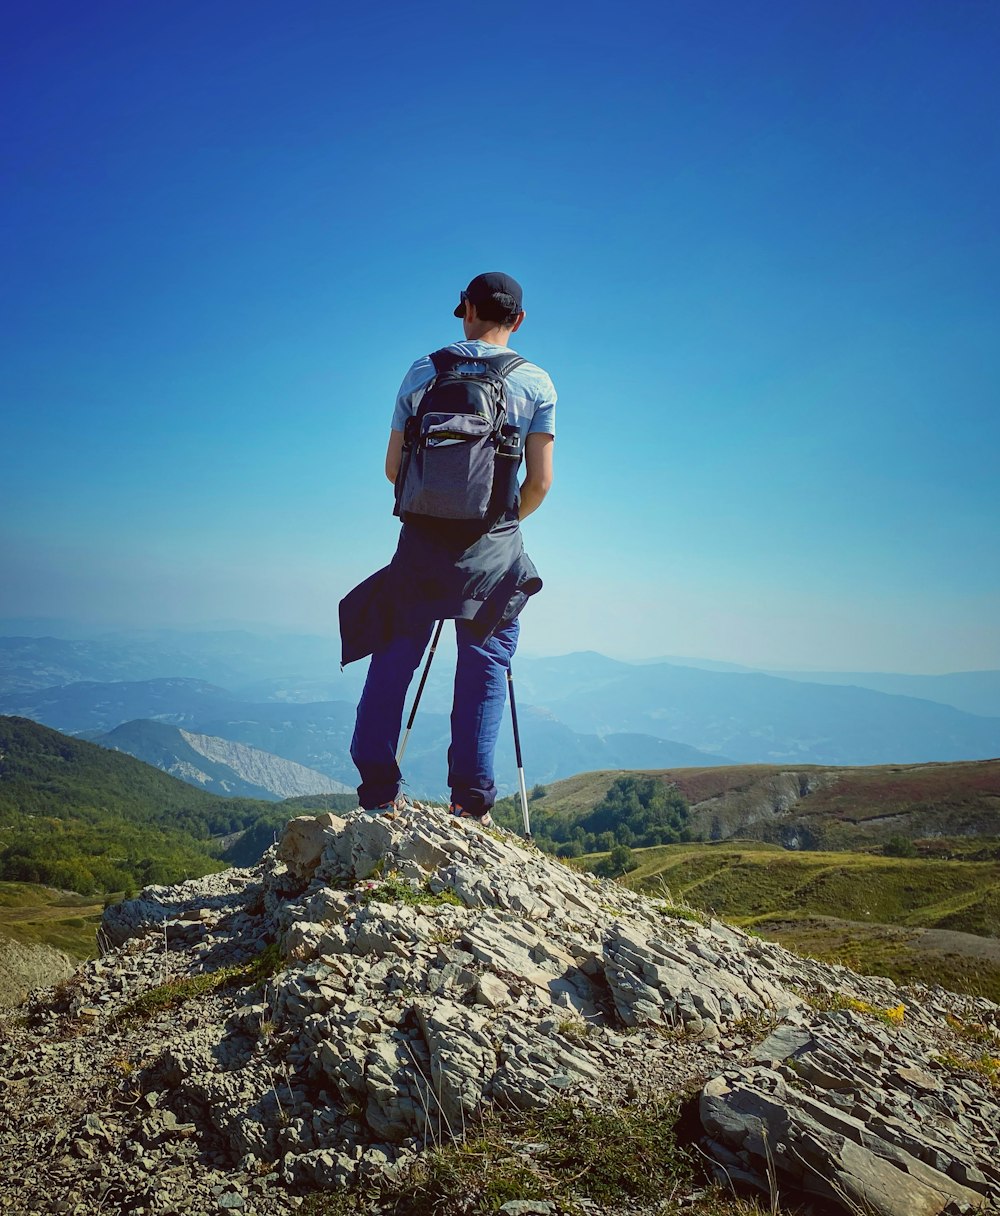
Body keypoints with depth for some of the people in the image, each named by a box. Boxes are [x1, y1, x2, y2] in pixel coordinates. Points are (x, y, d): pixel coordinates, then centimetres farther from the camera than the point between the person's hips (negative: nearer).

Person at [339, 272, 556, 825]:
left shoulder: (421, 372, 7)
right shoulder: (536, 383, 4)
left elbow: (393, 468, 8)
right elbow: (540, 480, 0)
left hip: (422, 538, 1)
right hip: (495, 547, -1)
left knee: (392, 659, 10)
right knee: (484, 667, 6)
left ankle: (378, 789, 12)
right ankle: (471, 801, 6)